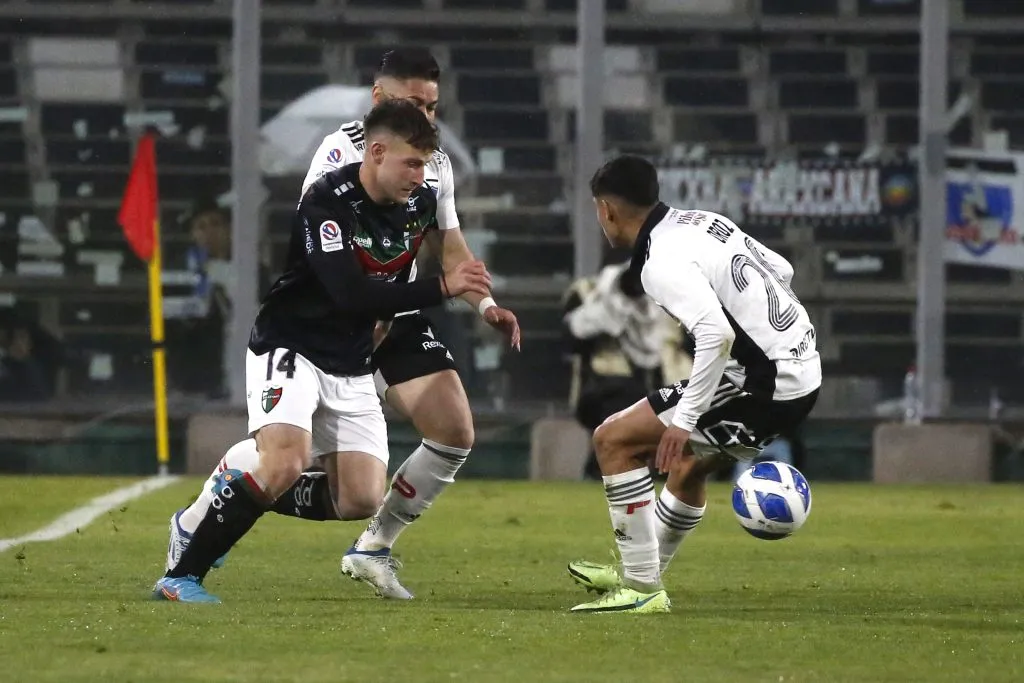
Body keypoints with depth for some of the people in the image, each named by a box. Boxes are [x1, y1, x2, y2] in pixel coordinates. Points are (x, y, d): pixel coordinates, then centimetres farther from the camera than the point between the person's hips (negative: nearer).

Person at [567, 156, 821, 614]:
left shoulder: (663, 262, -17)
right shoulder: (703, 222, 11)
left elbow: (715, 333, -29)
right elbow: (781, 270, 20)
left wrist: (683, 421, -25)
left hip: (764, 386, -9)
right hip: (805, 373, 10)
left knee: (614, 441, -5)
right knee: (688, 469, 31)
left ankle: (642, 589, -4)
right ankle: (639, 576, 45)